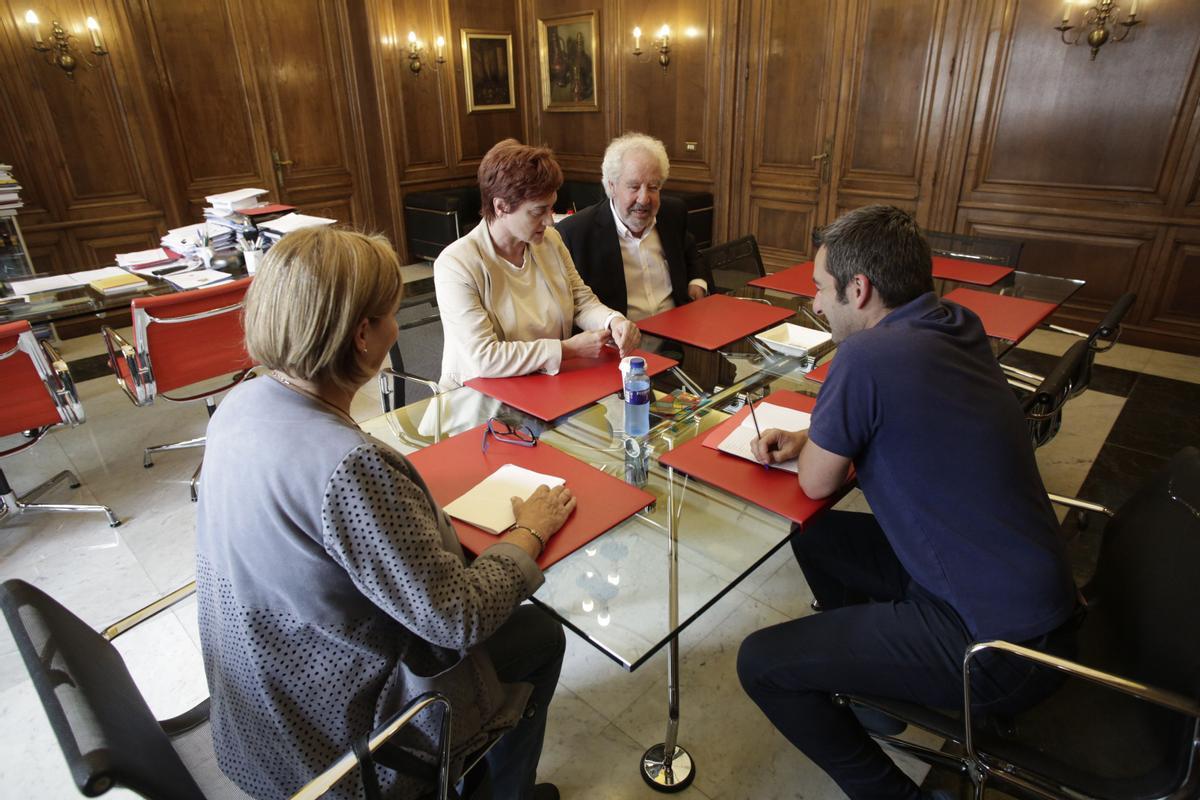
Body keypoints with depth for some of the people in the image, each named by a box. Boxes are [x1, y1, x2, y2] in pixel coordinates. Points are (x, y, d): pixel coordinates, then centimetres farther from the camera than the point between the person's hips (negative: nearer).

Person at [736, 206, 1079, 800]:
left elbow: (816, 482, -12)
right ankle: (866, 672, 35)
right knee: (815, 537, 20)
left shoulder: (867, 356, -25)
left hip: (996, 646, -9)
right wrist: (807, 437, 5)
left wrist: (812, 448, 6)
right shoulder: (960, 327, 2)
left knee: (759, 663, -4)